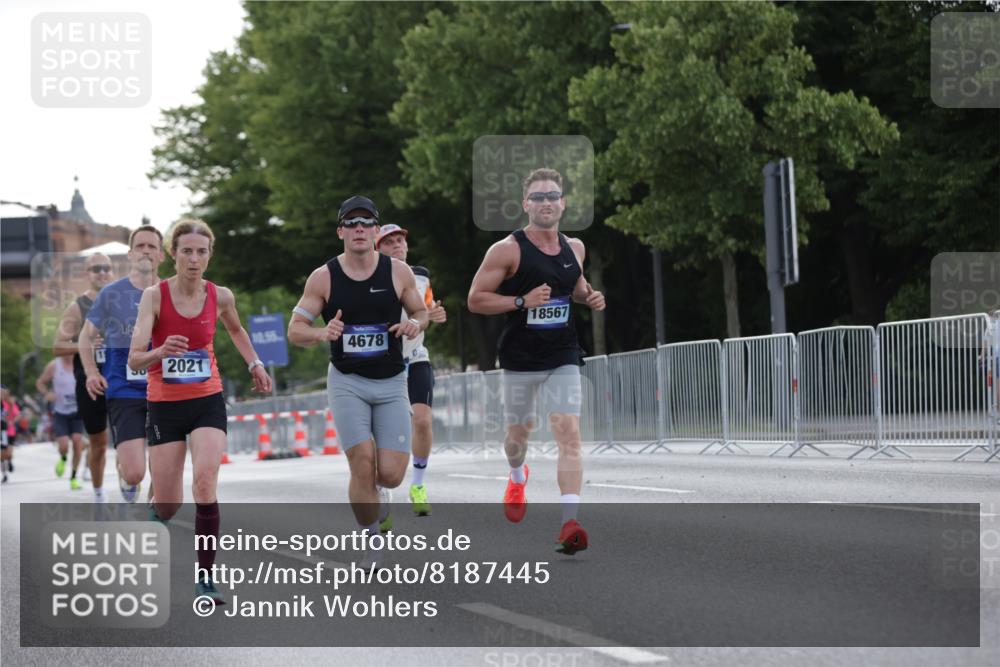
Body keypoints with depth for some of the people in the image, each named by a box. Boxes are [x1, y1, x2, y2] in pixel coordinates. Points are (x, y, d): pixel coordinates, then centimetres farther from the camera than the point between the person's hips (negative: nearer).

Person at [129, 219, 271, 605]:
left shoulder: (220, 297, -4)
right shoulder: (155, 296, -13)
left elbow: (236, 330, 22)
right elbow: (134, 360, -21)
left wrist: (254, 364, 11)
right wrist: (161, 351, -40)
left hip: (207, 402, 1)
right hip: (164, 405, -1)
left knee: (205, 483, -21)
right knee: (167, 507, 4)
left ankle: (205, 578, -15)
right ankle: (155, 517, 45)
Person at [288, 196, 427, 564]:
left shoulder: (398, 271, -1)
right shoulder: (324, 277, -3)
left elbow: (421, 312, 12)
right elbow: (294, 329, 0)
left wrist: (415, 324, -12)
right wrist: (322, 333, -21)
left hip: (392, 382, 1)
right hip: (347, 381, -1)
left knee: (391, 474, -8)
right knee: (363, 462, -16)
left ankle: (377, 494, 32)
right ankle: (372, 547, 2)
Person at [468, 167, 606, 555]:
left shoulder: (575, 248, 6)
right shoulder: (507, 250, -10)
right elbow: (475, 300, -10)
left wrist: (589, 298, 3)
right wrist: (523, 301, -21)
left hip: (563, 359, 2)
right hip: (520, 359, -2)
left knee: (569, 434, -14)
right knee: (518, 432, 15)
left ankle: (570, 523, -21)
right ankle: (517, 478, 51)